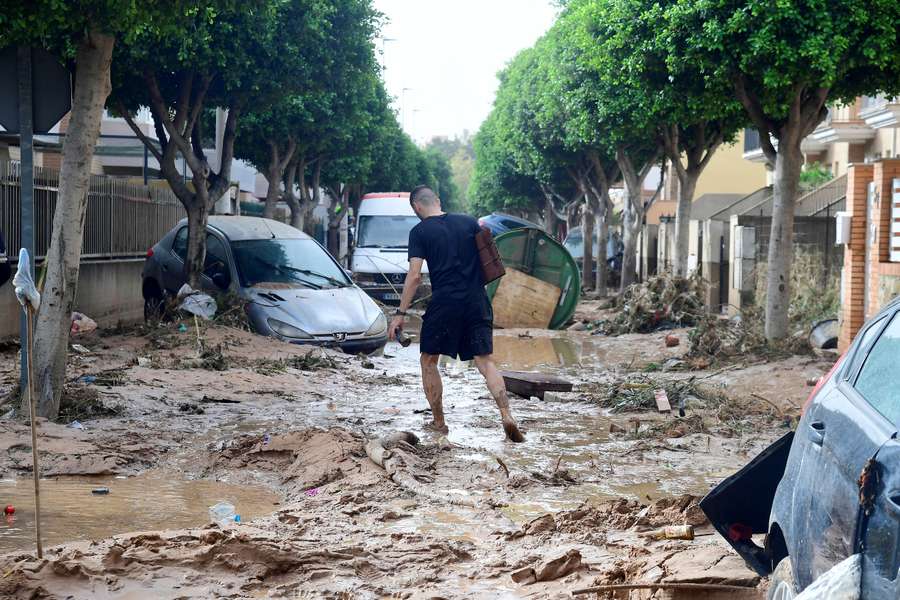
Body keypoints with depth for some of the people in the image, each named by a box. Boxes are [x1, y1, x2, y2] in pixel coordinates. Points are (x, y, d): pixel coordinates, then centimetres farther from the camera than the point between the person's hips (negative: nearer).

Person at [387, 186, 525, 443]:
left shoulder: (419, 232, -2)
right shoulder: (469, 222, 9)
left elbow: (414, 276, -9)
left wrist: (400, 314, -6)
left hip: (444, 303, -3)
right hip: (477, 302, 4)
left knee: (428, 361, 13)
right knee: (485, 361, 4)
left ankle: (439, 423, 16)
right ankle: (507, 416, -14)